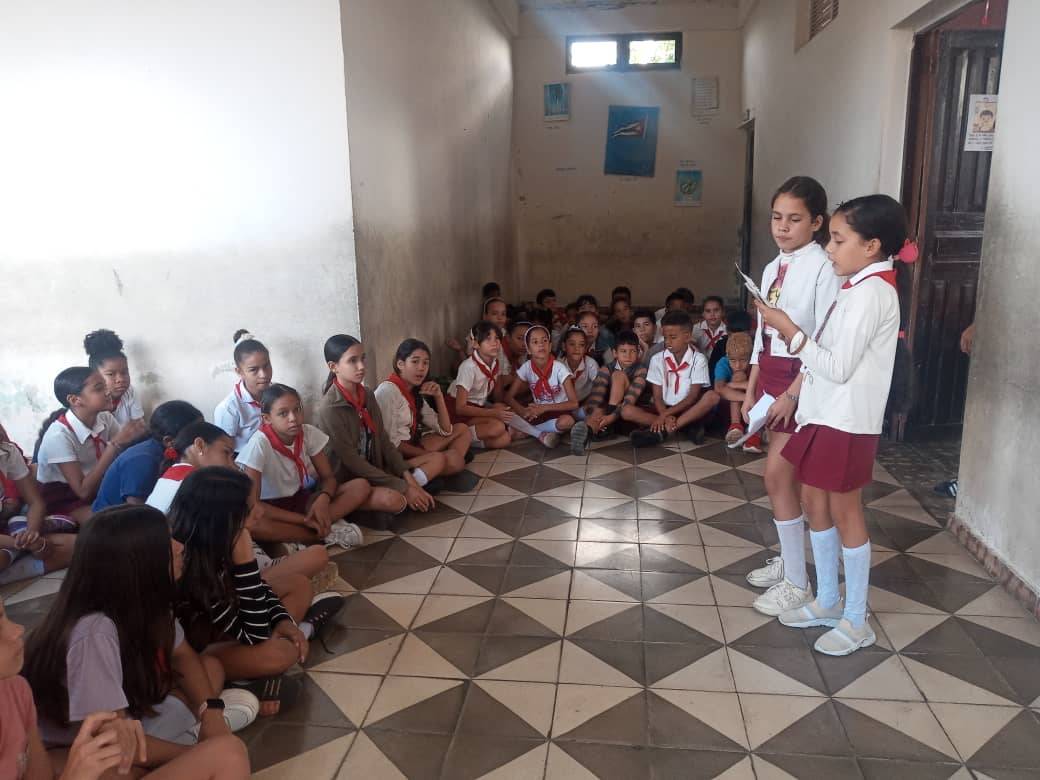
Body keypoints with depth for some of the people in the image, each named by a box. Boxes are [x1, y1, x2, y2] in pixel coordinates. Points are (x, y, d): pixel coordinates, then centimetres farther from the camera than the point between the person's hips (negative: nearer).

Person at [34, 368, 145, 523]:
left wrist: (131, 437, -25)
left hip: (97, 487, 6)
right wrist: (115, 444, -32)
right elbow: (83, 491, -28)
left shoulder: (105, 418, -11)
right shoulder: (59, 436, -26)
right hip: (62, 497, -5)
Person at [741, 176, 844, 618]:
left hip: (803, 379, -8)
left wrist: (793, 393, -19)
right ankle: (789, 560, 29)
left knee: (777, 476, -6)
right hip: (771, 375, 8)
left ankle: (797, 582, 6)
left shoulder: (823, 268, -14)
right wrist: (751, 389, 13)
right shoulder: (772, 269, 10)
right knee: (789, 475, 15)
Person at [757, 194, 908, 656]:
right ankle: (828, 601, 31)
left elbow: (839, 368, -23)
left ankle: (857, 621, 18)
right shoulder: (858, 288, 11)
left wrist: (790, 330, -20)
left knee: (844, 513, 2)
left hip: (847, 422, -9)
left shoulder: (870, 292, -19)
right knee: (814, 502, 16)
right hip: (824, 413, 9)